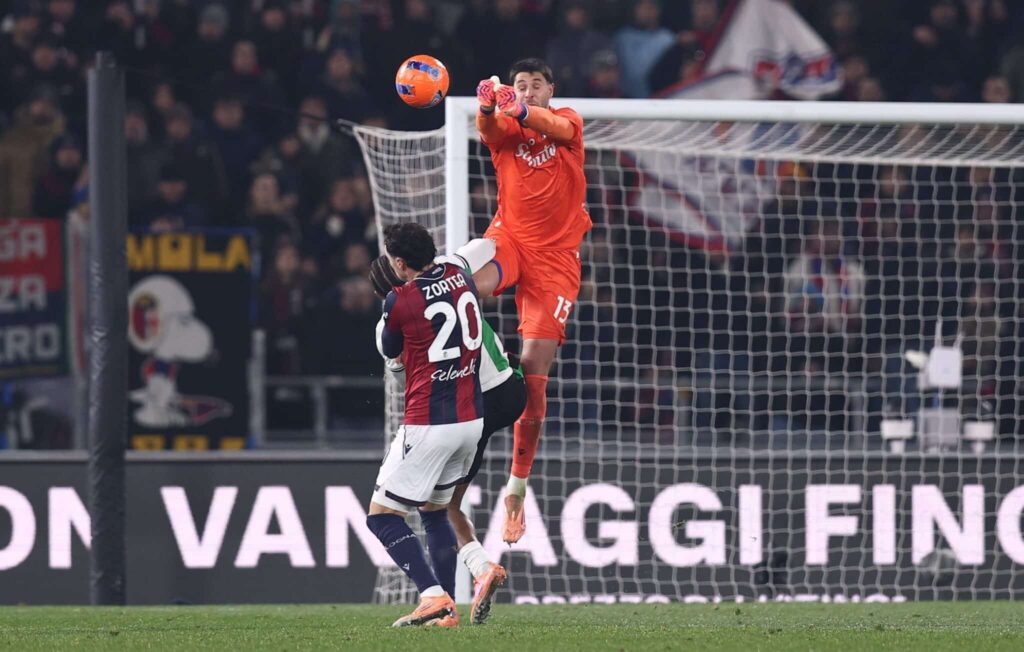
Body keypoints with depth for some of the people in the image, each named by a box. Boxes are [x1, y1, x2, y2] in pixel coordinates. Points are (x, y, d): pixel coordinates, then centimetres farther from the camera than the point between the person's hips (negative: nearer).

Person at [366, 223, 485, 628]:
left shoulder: (400, 301, -14)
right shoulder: (461, 278, 3)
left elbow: (389, 351, 5)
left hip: (428, 425, -7)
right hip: (472, 420, 7)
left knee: (382, 516, 0)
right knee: (435, 512, 21)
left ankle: (434, 596, -14)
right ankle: (447, 610, 15)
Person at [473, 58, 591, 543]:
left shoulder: (569, 121, 4)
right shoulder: (505, 129, 5)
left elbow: (554, 126, -21)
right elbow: (490, 129, -20)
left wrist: (522, 112, -43)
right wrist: (488, 107, -45)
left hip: (556, 257, 0)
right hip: (510, 238, 0)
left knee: (535, 371, -2)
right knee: (473, 282, -40)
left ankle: (518, 485, 8)